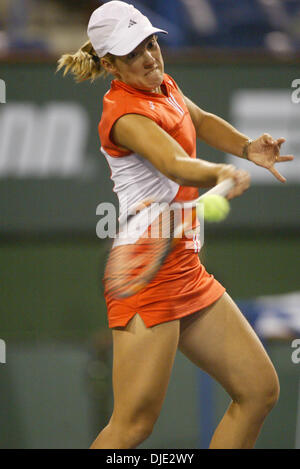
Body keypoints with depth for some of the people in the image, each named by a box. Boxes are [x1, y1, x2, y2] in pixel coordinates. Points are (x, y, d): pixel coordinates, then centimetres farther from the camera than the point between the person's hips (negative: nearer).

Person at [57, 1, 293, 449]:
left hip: (186, 271, 10)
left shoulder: (163, 87, 11)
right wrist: (222, 174, -56)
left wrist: (247, 148, 9)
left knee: (259, 391, 7)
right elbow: (177, 165, -35)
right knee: (133, 426, -13)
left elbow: (202, 122, 30)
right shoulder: (126, 113, -17)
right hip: (147, 275, -10)